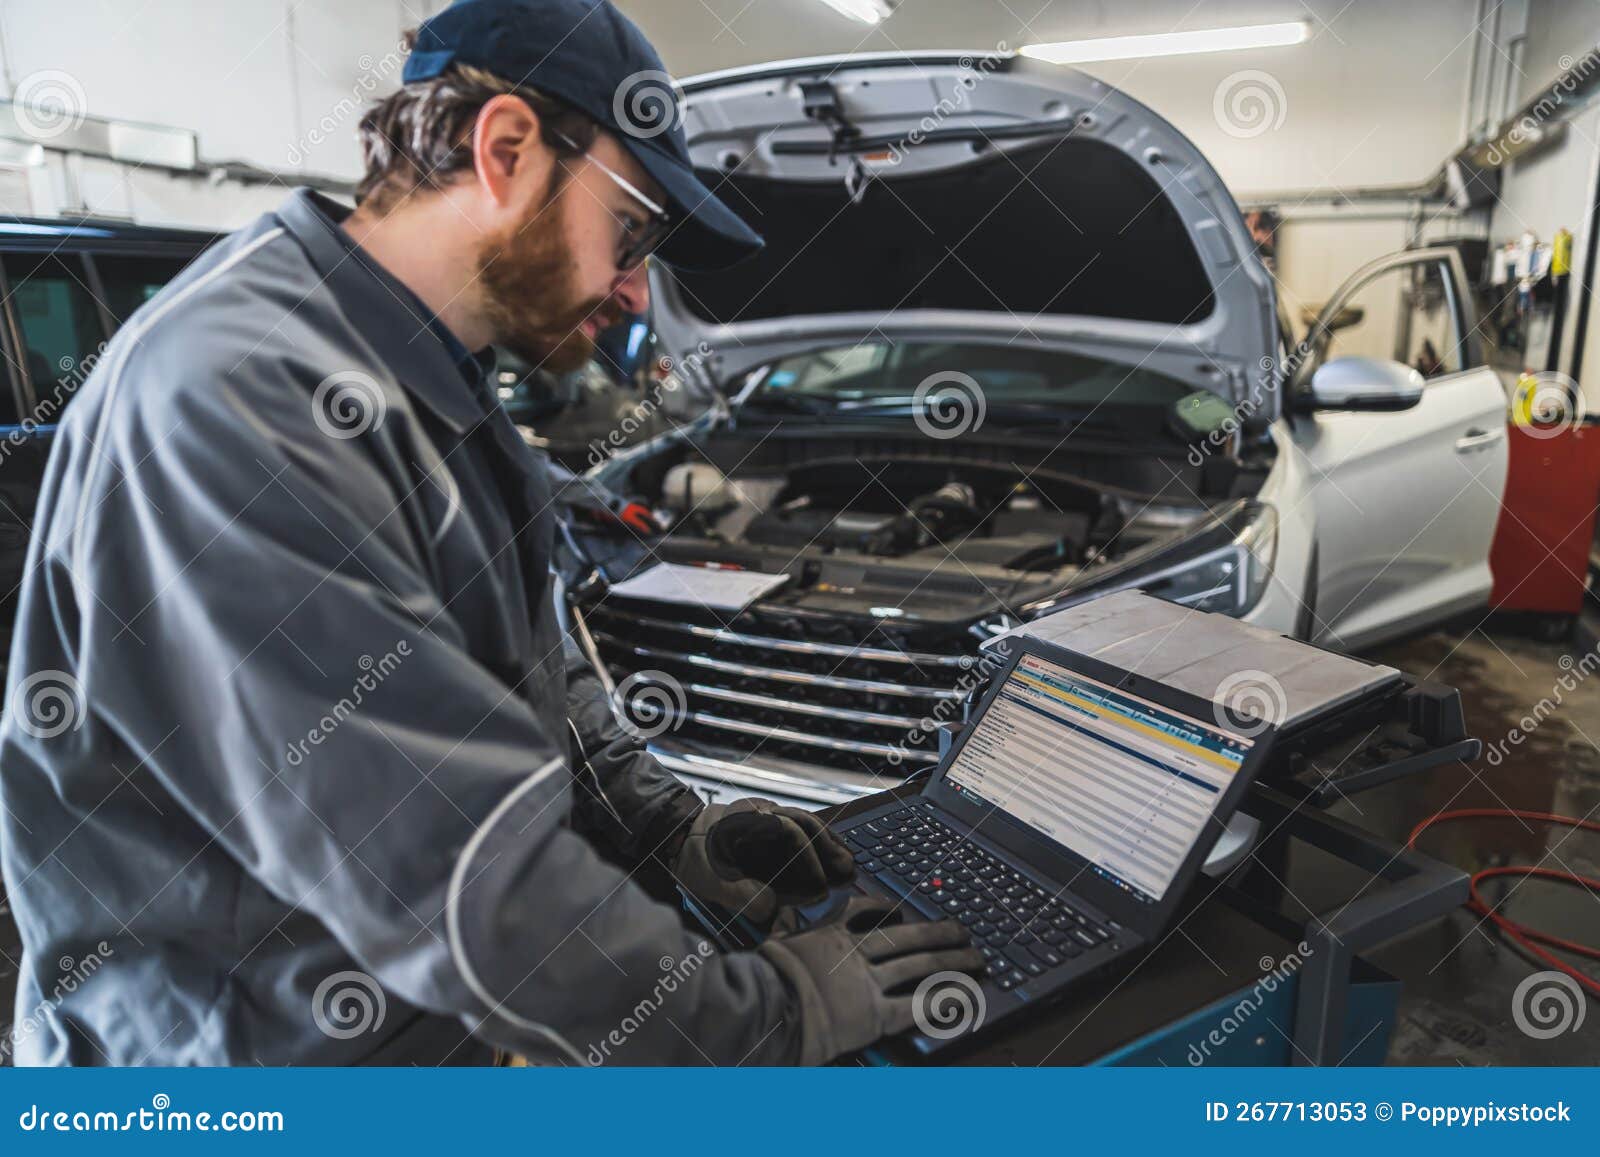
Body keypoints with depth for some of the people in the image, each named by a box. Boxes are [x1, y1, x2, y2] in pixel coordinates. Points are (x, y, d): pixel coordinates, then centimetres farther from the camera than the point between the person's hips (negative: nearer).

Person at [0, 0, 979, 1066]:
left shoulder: (439, 390, 3)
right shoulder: (234, 399, -29)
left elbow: (532, 669, 11)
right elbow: (454, 878, -31)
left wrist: (672, 826, 0)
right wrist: (773, 1011, -21)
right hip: (266, 1048, -8)